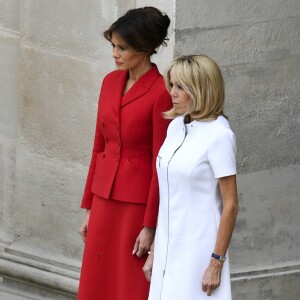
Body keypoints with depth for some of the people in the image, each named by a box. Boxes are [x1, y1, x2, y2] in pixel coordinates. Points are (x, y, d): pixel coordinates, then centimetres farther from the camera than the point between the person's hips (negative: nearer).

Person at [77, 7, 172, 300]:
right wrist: (89, 208, 13)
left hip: (139, 202, -7)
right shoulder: (110, 82, 8)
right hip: (106, 199, 7)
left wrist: (150, 226, -13)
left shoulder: (161, 93, -14)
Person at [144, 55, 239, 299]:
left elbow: (230, 205, -12)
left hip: (197, 249, -7)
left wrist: (217, 263, -13)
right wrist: (155, 252, 14)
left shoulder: (218, 135, -13)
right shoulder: (176, 126, 7)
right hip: (168, 247, 7)